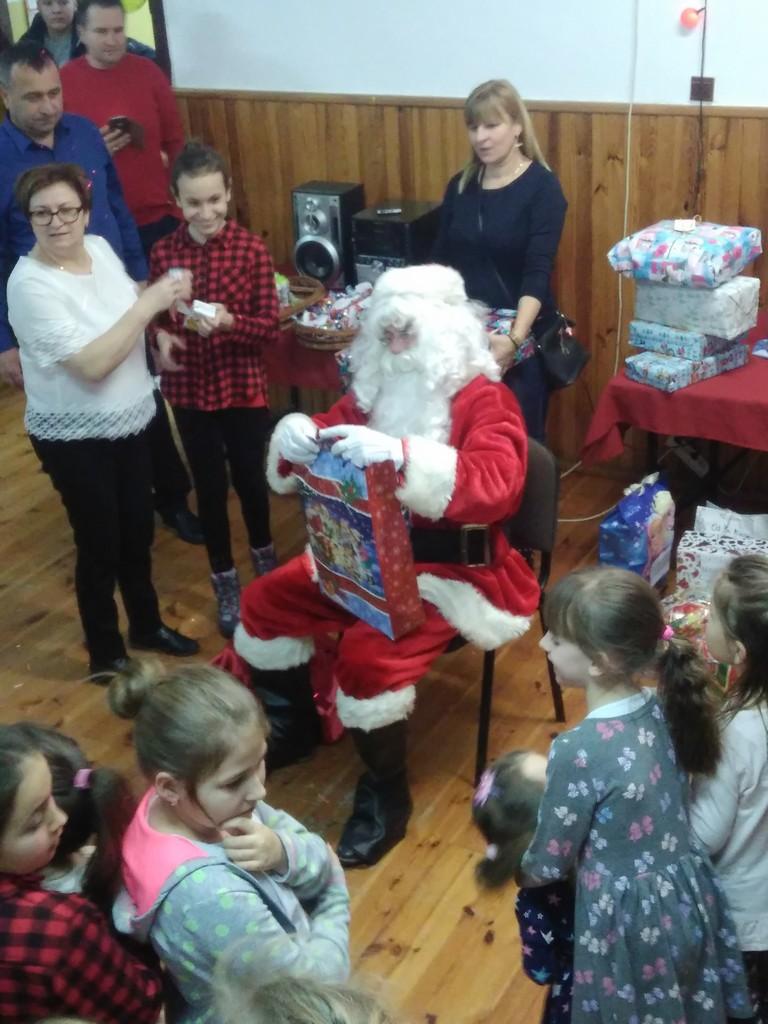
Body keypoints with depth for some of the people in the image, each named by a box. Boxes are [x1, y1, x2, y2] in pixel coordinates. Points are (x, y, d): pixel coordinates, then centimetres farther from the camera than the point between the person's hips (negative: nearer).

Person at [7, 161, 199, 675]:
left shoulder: (99, 247, -2)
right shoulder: (30, 284, -24)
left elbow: (128, 303, 18)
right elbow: (91, 365, -30)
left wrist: (161, 296, -3)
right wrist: (148, 304, -28)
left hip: (130, 420, 7)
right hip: (74, 437, -7)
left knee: (139, 532, 20)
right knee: (100, 544, 8)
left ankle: (148, 625, 43)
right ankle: (105, 652, 30)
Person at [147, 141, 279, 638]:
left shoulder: (253, 250, -12)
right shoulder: (163, 253, -5)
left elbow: (271, 328, -12)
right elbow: (154, 321, 4)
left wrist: (229, 323, -28)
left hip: (244, 386, -1)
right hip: (189, 388, 2)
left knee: (250, 477, 14)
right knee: (210, 485, 12)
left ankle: (264, 552, 43)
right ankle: (225, 581, 30)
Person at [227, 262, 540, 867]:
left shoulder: (484, 400, -14)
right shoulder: (380, 387, 6)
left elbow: (495, 487, -31)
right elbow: (325, 444, 11)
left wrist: (401, 455, -44)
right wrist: (294, 437, -16)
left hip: (452, 570, -8)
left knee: (368, 654, -29)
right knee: (265, 604, 4)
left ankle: (386, 793, -4)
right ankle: (292, 727, 28)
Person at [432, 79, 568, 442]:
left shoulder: (542, 187, -9)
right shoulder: (459, 186, 6)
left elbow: (538, 272, -19)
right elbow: (441, 259, 9)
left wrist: (515, 337, -31)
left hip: (521, 338, -4)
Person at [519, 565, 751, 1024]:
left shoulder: (579, 750, -29)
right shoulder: (664, 709, -9)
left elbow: (550, 864, -15)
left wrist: (515, 871, 8)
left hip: (631, 919, -6)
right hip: (690, 897, 6)